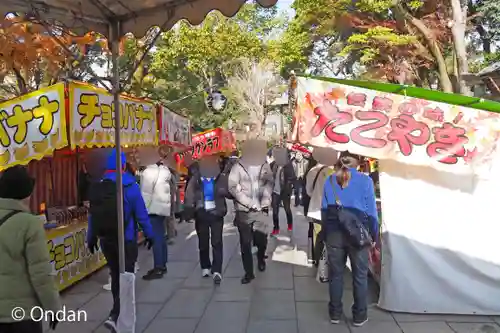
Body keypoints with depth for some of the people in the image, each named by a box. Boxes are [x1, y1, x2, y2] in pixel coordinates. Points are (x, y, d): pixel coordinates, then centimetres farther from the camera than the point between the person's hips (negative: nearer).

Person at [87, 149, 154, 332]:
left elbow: (92, 215, 3)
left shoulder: (97, 187, 1)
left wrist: (90, 238, 13)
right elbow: (141, 214, -10)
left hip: (105, 240, 5)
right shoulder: (130, 186, -11)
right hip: (126, 240, -5)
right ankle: (114, 316, -11)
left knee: (115, 275, 19)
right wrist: (149, 234, 1)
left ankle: (120, 312, 33)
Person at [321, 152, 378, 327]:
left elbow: (324, 209, 6)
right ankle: (359, 316, 19)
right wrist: (374, 235, 4)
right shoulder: (365, 180, -5)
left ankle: (335, 313, 22)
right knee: (360, 276, 11)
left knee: (336, 275, 13)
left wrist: (326, 234, 13)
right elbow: (371, 210, -5)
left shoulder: (330, 180, 4)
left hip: (335, 233, 2)